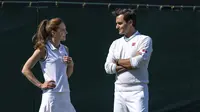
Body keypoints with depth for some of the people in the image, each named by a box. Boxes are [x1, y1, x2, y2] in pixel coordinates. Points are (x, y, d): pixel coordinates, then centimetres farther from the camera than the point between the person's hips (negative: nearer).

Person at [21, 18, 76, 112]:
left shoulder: (65, 49, 14)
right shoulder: (44, 49, -5)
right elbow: (25, 70, -4)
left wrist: (71, 65, 3)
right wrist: (40, 85, -8)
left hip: (65, 96, 7)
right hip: (52, 96, -7)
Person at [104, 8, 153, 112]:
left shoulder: (144, 40, -1)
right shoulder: (115, 43, 15)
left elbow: (138, 61, -16)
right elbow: (108, 68, 4)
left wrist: (118, 61, 0)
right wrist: (130, 64, -7)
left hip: (137, 92, -6)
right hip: (119, 91, 6)